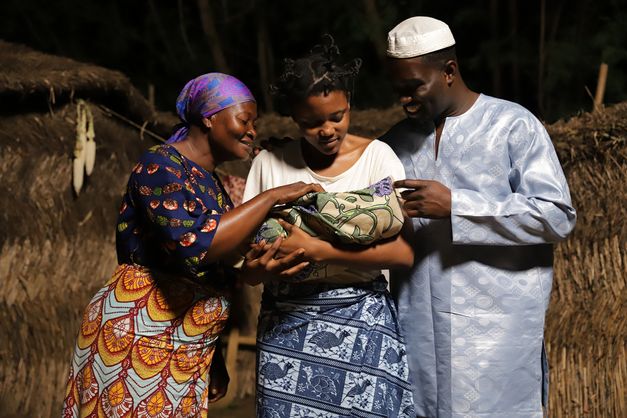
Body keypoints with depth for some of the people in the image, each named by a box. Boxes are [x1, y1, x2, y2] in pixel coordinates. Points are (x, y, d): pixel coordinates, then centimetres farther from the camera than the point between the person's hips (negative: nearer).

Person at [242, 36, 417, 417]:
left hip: (361, 322, -1)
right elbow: (249, 260, 5)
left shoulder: (377, 157, -4)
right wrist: (263, 264, -19)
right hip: (286, 326, 2)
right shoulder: (270, 163, 2)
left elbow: (403, 252, -14)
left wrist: (316, 250, -21)